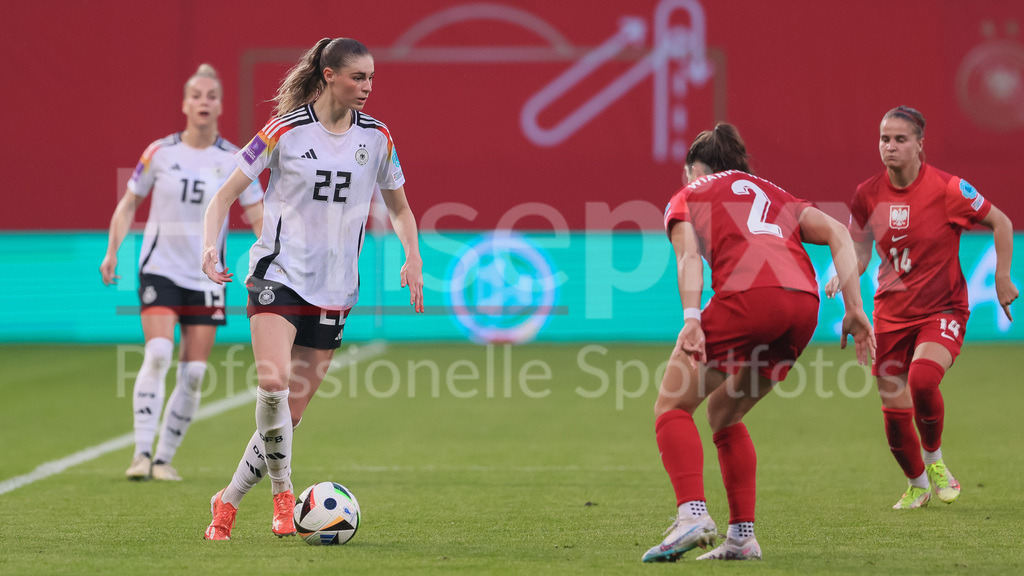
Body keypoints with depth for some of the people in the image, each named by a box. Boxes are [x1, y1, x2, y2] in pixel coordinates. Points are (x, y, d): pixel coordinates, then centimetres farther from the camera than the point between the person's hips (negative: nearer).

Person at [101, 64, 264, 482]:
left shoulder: (235, 160, 0)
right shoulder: (160, 152, -1)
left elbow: (258, 216, 3)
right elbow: (129, 202, 9)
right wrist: (112, 251, -1)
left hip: (206, 276, 2)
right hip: (160, 270, -2)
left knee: (193, 372, -2)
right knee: (158, 353, -21)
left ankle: (165, 458, 11)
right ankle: (142, 452, -20)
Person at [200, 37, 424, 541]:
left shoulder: (376, 137, 5)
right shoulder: (286, 131, -6)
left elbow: (398, 207, 19)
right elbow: (224, 196, -2)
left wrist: (413, 256, 1)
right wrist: (210, 247, -18)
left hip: (334, 290, 4)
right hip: (280, 275, -4)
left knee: (290, 416, 2)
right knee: (274, 384, -27)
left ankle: (227, 502, 17)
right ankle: (283, 496, -12)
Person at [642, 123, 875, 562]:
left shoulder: (686, 197, 23)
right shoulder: (773, 194, 35)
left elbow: (689, 256, 2)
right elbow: (837, 232, 20)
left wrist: (691, 319, -12)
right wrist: (853, 308, 12)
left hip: (747, 296, -5)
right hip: (804, 302, 5)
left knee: (672, 406, 5)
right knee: (723, 413, 22)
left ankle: (693, 513, -18)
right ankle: (743, 535, 14)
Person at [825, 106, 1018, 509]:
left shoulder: (947, 189, -13)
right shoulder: (868, 195, -4)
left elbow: (1000, 222, -1)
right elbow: (860, 251, 7)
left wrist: (1002, 278, -4)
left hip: (943, 309, -4)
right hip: (892, 312, 4)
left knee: (923, 380, -29)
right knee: (894, 410, 2)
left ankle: (934, 460, 0)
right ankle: (917, 485, 30)